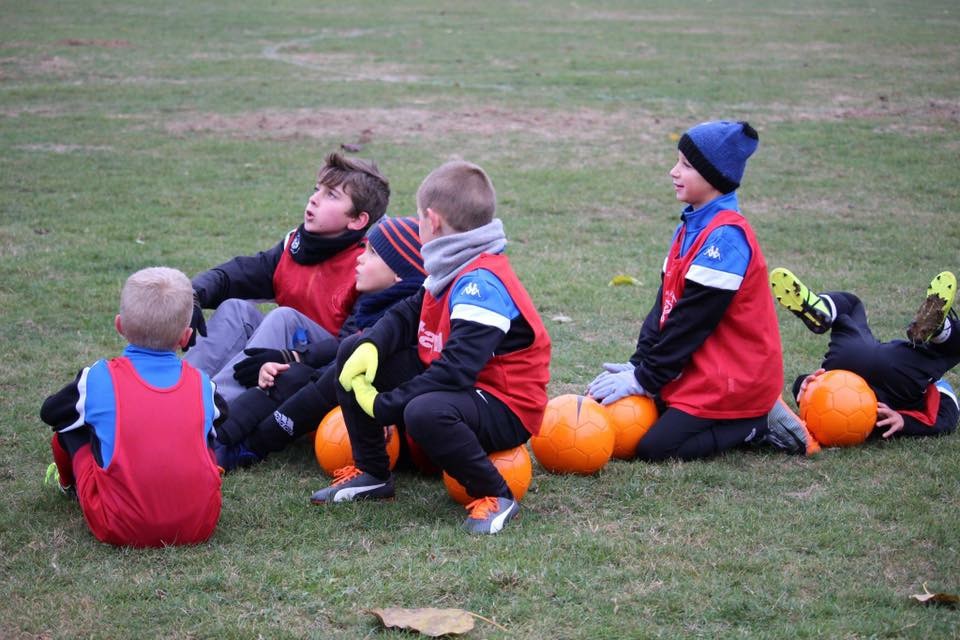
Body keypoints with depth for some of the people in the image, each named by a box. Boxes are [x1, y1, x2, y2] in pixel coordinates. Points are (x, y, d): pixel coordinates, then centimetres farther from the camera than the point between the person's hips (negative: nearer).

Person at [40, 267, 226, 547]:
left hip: (121, 531, -2)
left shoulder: (98, 378, -1)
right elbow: (219, 418, 30)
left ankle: (70, 484, 46)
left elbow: (49, 412, 18)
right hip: (200, 526, 2)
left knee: (70, 422, 16)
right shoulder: (201, 384, 6)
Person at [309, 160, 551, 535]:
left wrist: (385, 406, -26)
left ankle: (496, 497, -19)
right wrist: (370, 346, -12)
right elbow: (408, 315, 11)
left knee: (424, 413, -42)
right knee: (352, 351, 7)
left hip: (507, 410, -10)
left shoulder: (482, 283, -26)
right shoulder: (453, 270, 6)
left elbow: (457, 370, -32)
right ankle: (371, 472, 12)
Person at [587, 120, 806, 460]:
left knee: (653, 448, -15)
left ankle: (759, 426, 0)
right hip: (696, 370, 10)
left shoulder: (726, 237, -20)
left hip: (731, 380, -9)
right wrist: (637, 364, -1)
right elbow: (665, 305, 9)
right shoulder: (691, 227, 10)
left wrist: (644, 378, -17)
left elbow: (692, 320, -21)